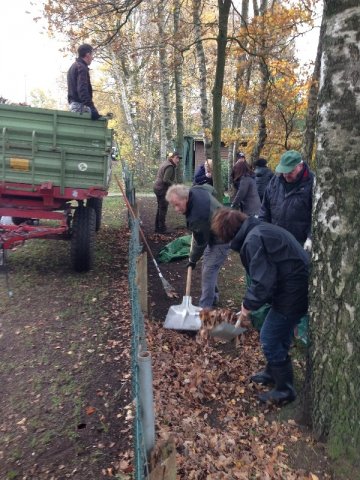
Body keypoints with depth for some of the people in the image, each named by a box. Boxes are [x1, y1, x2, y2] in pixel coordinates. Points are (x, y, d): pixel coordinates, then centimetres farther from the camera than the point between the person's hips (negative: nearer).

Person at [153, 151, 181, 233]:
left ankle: (157, 227, 24)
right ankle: (162, 229, 4)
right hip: (162, 189, -10)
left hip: (157, 187, 10)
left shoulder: (165, 163, 14)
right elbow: (165, 180, -26)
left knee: (160, 208, 17)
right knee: (163, 209, -2)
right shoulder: (170, 167, -17)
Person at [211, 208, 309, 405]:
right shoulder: (260, 229, 11)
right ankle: (273, 372, 45)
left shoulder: (253, 240, -21)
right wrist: (249, 302, 15)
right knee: (279, 334, 24)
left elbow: (263, 281, -25)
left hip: (293, 292, -10)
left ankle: (284, 390, 19)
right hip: (298, 286, 10)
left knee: (270, 338, 3)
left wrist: (248, 305, -9)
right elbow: (262, 275, 17)